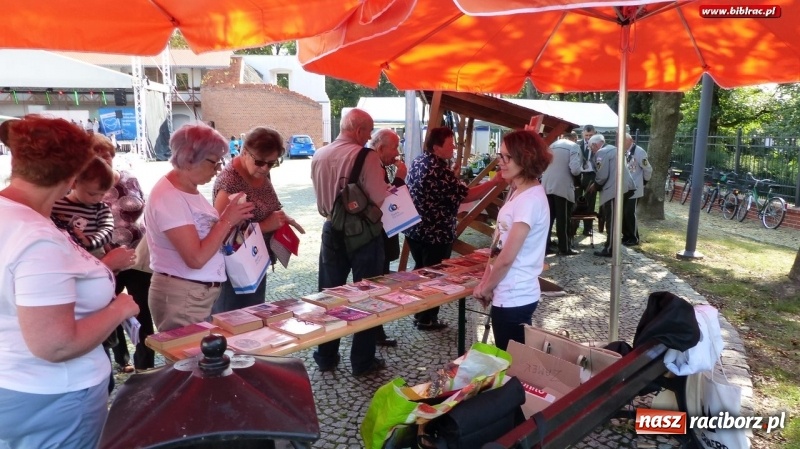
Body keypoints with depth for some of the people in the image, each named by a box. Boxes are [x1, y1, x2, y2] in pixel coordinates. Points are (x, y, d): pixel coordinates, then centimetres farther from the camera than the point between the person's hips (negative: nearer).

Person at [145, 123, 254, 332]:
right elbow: (196, 258, -25)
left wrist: (231, 219, -3)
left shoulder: (190, 190, 9)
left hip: (203, 293, 9)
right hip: (182, 297, -9)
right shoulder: (169, 197, -20)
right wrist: (227, 221, -17)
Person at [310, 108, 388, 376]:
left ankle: (326, 357, 26)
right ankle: (362, 361, 18)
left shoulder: (319, 156, 1)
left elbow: (320, 194, 9)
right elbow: (379, 199, -21)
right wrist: (391, 190, -1)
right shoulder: (366, 156, -17)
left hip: (332, 230, 5)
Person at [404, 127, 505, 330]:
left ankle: (418, 313, 31)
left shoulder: (418, 161, 7)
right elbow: (464, 195, -22)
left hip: (414, 228, 9)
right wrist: (494, 182, -19)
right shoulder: (439, 169, -22)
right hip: (435, 232, -9)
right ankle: (427, 319, 17)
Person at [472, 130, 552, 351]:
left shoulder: (530, 199, -21)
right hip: (509, 296, 9)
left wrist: (485, 288, -8)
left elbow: (507, 257, -22)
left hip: (514, 299, -9)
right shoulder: (518, 192, 9)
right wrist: (485, 282, 7)